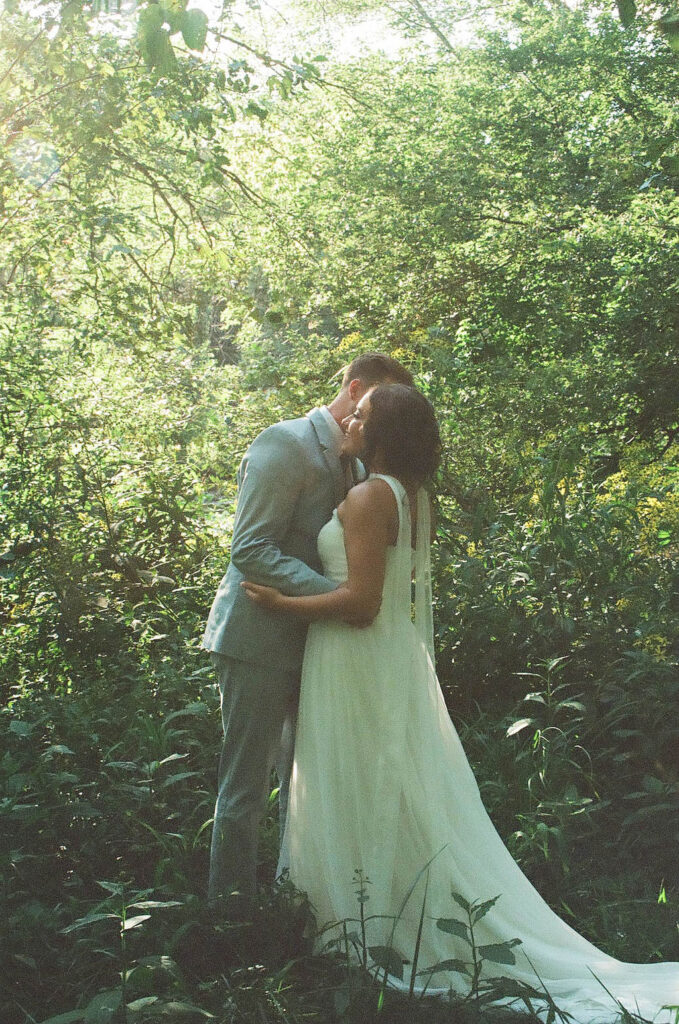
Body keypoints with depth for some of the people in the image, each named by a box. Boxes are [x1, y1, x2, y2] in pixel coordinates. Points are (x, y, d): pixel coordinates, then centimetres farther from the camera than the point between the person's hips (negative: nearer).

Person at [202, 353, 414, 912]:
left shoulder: (353, 460, 13)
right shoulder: (286, 442, -14)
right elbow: (251, 549, -21)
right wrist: (333, 593, -29)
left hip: (314, 640, 9)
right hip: (262, 639, -8)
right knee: (246, 788, 1)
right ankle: (232, 909, 13)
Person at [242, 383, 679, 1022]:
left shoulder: (368, 498, -18)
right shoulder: (411, 497, 8)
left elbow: (360, 602, -23)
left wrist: (279, 604, -15)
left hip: (357, 661, -9)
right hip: (394, 658, 9)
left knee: (358, 793, 2)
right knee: (400, 796, 14)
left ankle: (365, 925, 12)